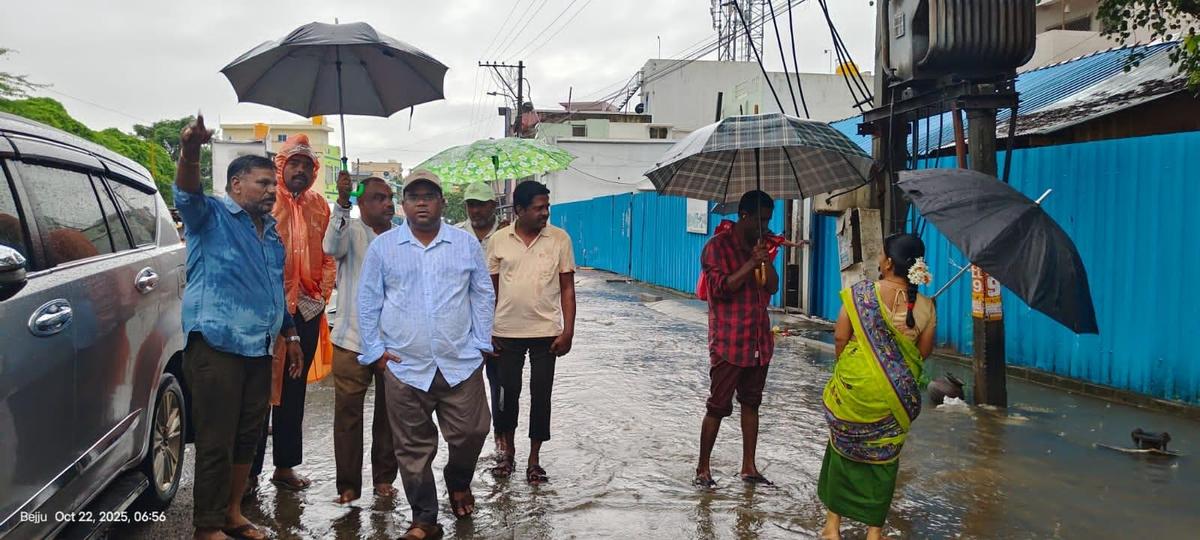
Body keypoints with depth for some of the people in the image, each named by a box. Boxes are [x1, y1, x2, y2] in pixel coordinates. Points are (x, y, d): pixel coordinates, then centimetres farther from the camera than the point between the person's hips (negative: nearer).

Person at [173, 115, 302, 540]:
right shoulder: (212, 215, -3)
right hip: (217, 346, -7)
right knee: (216, 441, -3)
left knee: (248, 437, 13)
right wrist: (190, 152, -45)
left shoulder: (271, 232, 17)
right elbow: (187, 195, -26)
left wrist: (291, 336, 22)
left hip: (259, 349, 7)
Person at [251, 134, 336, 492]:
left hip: (307, 310, 6)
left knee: (294, 390, 13)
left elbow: (329, 254, 15)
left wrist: (322, 293, 5)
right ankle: (250, 470, 9)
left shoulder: (319, 206, 10)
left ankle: (285, 466, 24)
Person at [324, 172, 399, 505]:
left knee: (389, 413, 11)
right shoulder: (351, 230, -3)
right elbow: (332, 246, -27)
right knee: (348, 414, 2)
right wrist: (341, 202, -39)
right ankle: (348, 484, 13)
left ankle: (384, 477, 24)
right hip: (352, 340, -3)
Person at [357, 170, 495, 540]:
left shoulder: (467, 243, 5)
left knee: (470, 433, 3)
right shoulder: (382, 246, 4)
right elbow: (368, 301, 6)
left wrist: (480, 343, 4)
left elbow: (483, 296, 9)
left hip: (461, 364, 1)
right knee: (413, 448, 6)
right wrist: (374, 350, 1)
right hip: (404, 367, 0)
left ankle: (458, 482, 36)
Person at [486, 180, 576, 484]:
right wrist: (487, 330, 3)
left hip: (546, 332, -1)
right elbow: (490, 288, 6)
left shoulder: (560, 239, -3)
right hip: (507, 332, 1)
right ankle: (508, 452, 29)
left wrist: (568, 331, -6)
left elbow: (567, 288, -1)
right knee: (508, 393, 9)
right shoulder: (499, 240, -1)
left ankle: (534, 460, 19)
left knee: (541, 396, 5)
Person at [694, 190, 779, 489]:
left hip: (759, 342, 7)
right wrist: (750, 264, -19)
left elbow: (773, 287, 7)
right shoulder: (717, 246, -8)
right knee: (717, 407, -1)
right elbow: (720, 288, -17)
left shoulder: (760, 247, 13)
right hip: (728, 344, -7)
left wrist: (767, 260, -7)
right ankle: (703, 469, 11)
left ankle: (749, 467, 23)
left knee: (751, 404, 13)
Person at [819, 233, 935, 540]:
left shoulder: (860, 293, -14)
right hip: (897, 395, 1)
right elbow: (924, 352, 3)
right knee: (883, 457, 15)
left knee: (843, 448, 17)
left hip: (855, 386, -1)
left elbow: (840, 337, -10)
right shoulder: (925, 306, -7)